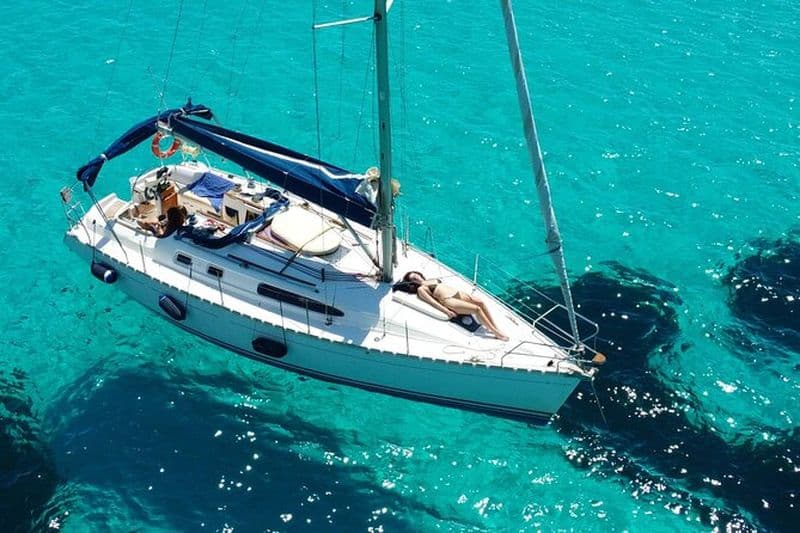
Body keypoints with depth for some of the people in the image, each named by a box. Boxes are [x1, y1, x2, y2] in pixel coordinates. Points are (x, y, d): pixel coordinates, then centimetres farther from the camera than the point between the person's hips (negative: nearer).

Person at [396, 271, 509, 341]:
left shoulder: (431, 280, 26)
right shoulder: (420, 289, 3)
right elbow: (432, 301, -9)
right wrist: (446, 311, -21)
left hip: (457, 293, 8)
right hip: (448, 300, -7)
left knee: (481, 302, -11)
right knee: (477, 309, -21)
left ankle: (496, 328, -10)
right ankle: (496, 332, -18)